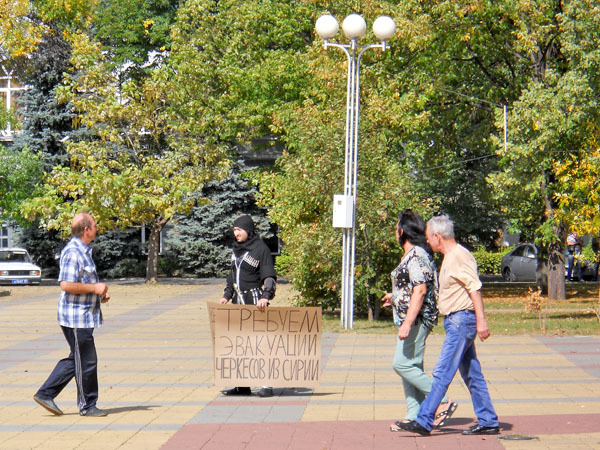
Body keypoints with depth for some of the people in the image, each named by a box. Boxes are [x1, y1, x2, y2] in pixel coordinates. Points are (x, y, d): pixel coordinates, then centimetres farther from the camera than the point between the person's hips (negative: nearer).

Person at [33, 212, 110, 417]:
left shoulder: (82, 251, 15)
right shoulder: (73, 252, -18)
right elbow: (66, 285, -25)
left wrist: (99, 293, 12)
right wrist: (94, 288, -18)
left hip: (82, 316, 10)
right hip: (76, 317, -10)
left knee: (76, 359, 14)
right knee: (86, 361, -1)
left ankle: (45, 394, 17)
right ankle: (87, 405, 10)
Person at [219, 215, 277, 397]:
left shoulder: (261, 248, -7)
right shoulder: (237, 249, 16)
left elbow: (269, 276, -11)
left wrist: (265, 296, -24)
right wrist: (227, 295, 16)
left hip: (255, 301, -8)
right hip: (238, 301, 8)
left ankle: (267, 385, -6)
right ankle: (242, 386, 11)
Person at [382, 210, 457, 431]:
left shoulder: (416, 256, -16)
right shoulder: (412, 255, 16)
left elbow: (421, 291, -23)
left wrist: (407, 323, -26)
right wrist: (395, 297, 33)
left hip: (417, 319, -11)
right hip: (411, 319, 11)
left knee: (403, 365, -12)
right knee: (410, 366, 10)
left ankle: (443, 402, -7)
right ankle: (414, 417, 11)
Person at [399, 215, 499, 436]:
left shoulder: (460, 256, -13)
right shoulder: (449, 257, 18)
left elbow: (475, 288, -19)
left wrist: (481, 320, -25)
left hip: (462, 320, -10)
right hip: (454, 320, 10)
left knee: (442, 372, -10)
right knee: (472, 374, 10)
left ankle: (424, 421, -11)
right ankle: (488, 422, 13)